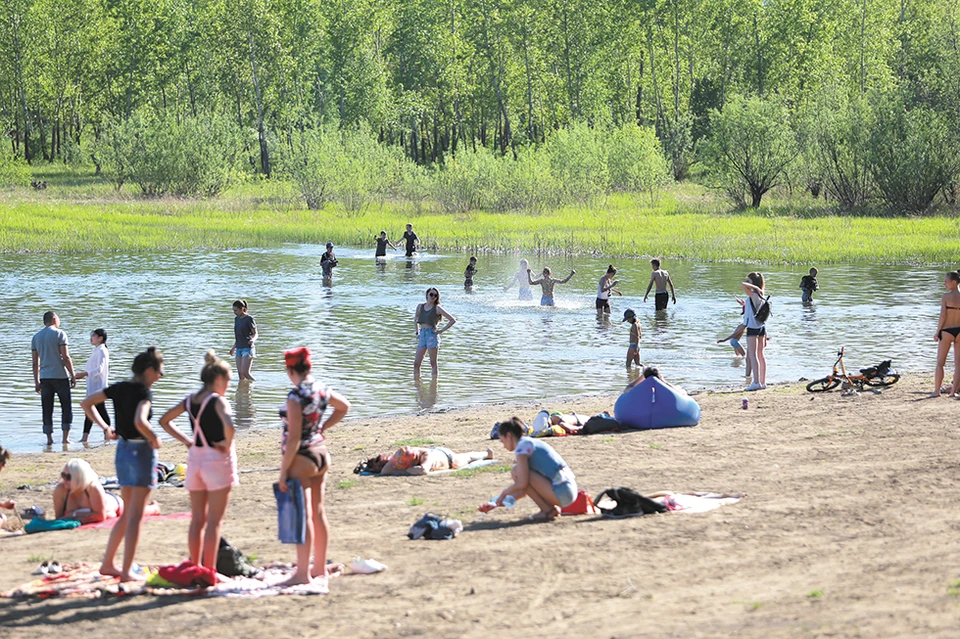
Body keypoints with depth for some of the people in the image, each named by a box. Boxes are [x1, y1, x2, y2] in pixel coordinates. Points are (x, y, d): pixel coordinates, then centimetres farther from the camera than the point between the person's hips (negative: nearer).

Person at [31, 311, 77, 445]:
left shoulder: (36, 337, 11)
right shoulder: (59, 334, -4)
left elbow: (35, 362, 11)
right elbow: (66, 357, -10)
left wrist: (36, 381, 15)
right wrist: (73, 376, -4)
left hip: (44, 378, 4)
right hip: (60, 376, -4)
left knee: (47, 409, 6)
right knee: (66, 407, 4)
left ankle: (49, 438, 3)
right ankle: (66, 437, 0)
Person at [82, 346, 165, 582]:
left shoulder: (119, 388, 6)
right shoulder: (144, 392, -16)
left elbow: (86, 403, 12)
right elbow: (140, 421, -33)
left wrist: (104, 427, 11)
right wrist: (155, 439, -16)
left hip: (122, 449, 8)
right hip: (142, 451, -8)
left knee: (128, 513, 20)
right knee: (136, 516, -3)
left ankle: (108, 564, 23)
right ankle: (127, 571, -3)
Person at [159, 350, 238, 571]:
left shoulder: (190, 400, 6)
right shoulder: (218, 401, -15)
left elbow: (165, 421, 15)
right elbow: (229, 426, -32)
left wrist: (186, 440, 11)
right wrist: (227, 445, -15)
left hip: (195, 458, 6)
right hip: (218, 460, -6)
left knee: (197, 520, 13)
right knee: (214, 521, -1)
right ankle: (209, 570, -1)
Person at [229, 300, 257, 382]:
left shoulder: (249, 319, -9)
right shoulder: (236, 319, 13)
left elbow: (255, 334, -9)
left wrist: (253, 339, -31)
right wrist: (234, 348, 27)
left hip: (247, 348, -7)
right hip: (239, 349, 7)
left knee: (245, 373, -15)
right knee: (240, 374, 3)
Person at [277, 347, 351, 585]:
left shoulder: (296, 396, -19)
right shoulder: (321, 390, 4)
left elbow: (294, 438, -21)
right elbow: (344, 406, 24)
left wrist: (284, 470, -16)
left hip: (302, 458, -8)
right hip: (321, 453, 8)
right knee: (318, 512, 15)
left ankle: (303, 572, -3)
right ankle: (320, 567, 23)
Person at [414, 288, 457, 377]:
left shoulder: (437, 308, -1)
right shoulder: (420, 306, 12)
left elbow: (453, 320, -2)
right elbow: (415, 319, 31)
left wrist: (441, 330, -7)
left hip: (432, 335, -5)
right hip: (422, 335, 5)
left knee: (433, 363, -3)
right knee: (416, 363, 1)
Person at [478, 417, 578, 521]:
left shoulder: (522, 446, -7)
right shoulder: (533, 443, 22)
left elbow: (522, 484, -16)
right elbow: (524, 489, 24)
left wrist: (504, 493, 3)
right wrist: (496, 504, 24)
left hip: (561, 492, -10)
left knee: (516, 472, -6)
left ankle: (547, 510, -3)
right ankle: (552, 508, 9)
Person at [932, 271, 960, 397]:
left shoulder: (946, 296, -11)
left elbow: (943, 316, -14)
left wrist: (937, 333, -6)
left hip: (947, 331, -3)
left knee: (940, 363, 8)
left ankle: (937, 390, 7)